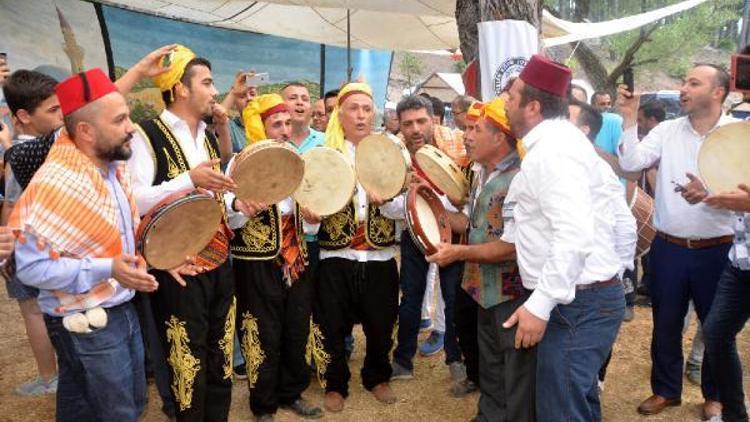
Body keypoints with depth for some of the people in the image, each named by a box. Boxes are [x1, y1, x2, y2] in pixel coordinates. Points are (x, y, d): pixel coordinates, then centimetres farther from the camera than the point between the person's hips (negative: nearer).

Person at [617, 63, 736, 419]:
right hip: (668, 247, 2)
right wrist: (630, 119, -13)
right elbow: (631, 163, -9)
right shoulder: (667, 130, 2)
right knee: (665, 324, 14)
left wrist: (711, 191, -31)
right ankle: (666, 389, 34)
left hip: (716, 250, -2)